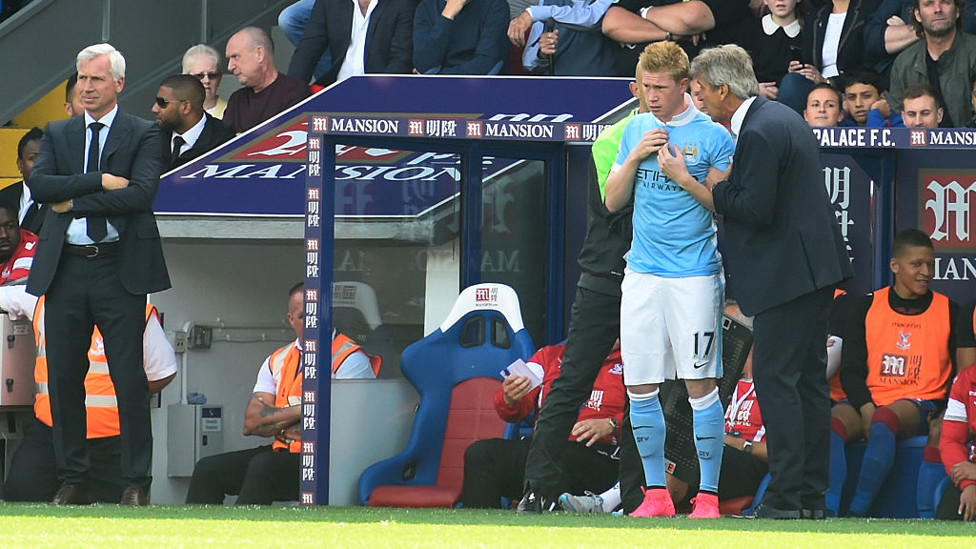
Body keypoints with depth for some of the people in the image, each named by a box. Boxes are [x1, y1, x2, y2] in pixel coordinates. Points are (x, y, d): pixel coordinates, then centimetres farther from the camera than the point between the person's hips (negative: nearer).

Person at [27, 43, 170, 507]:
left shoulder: (142, 134, 3)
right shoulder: (58, 134, 14)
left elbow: (142, 192, -12)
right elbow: (39, 185, -2)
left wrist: (75, 203, -10)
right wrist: (100, 182, -12)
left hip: (119, 269, -4)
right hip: (64, 268, 4)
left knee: (130, 379, -3)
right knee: (64, 377, 4)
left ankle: (136, 481, 2)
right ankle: (72, 479, 13)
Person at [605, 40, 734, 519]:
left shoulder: (712, 136, -2)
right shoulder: (636, 130, 12)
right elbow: (613, 201, 11)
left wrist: (684, 179, -15)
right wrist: (635, 158, -3)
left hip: (694, 276, -5)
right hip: (642, 275, 5)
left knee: (701, 385, -7)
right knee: (640, 388, 3)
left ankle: (708, 495, -2)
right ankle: (656, 493, 11)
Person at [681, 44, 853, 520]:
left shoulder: (758, 133, -17)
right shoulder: (784, 117, 15)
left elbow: (757, 209, -20)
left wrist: (710, 189, -9)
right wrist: (721, 190, 12)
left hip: (786, 274, -10)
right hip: (817, 266, 10)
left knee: (774, 379, -8)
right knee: (808, 380, 11)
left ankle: (786, 497, -10)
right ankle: (812, 495, 14)